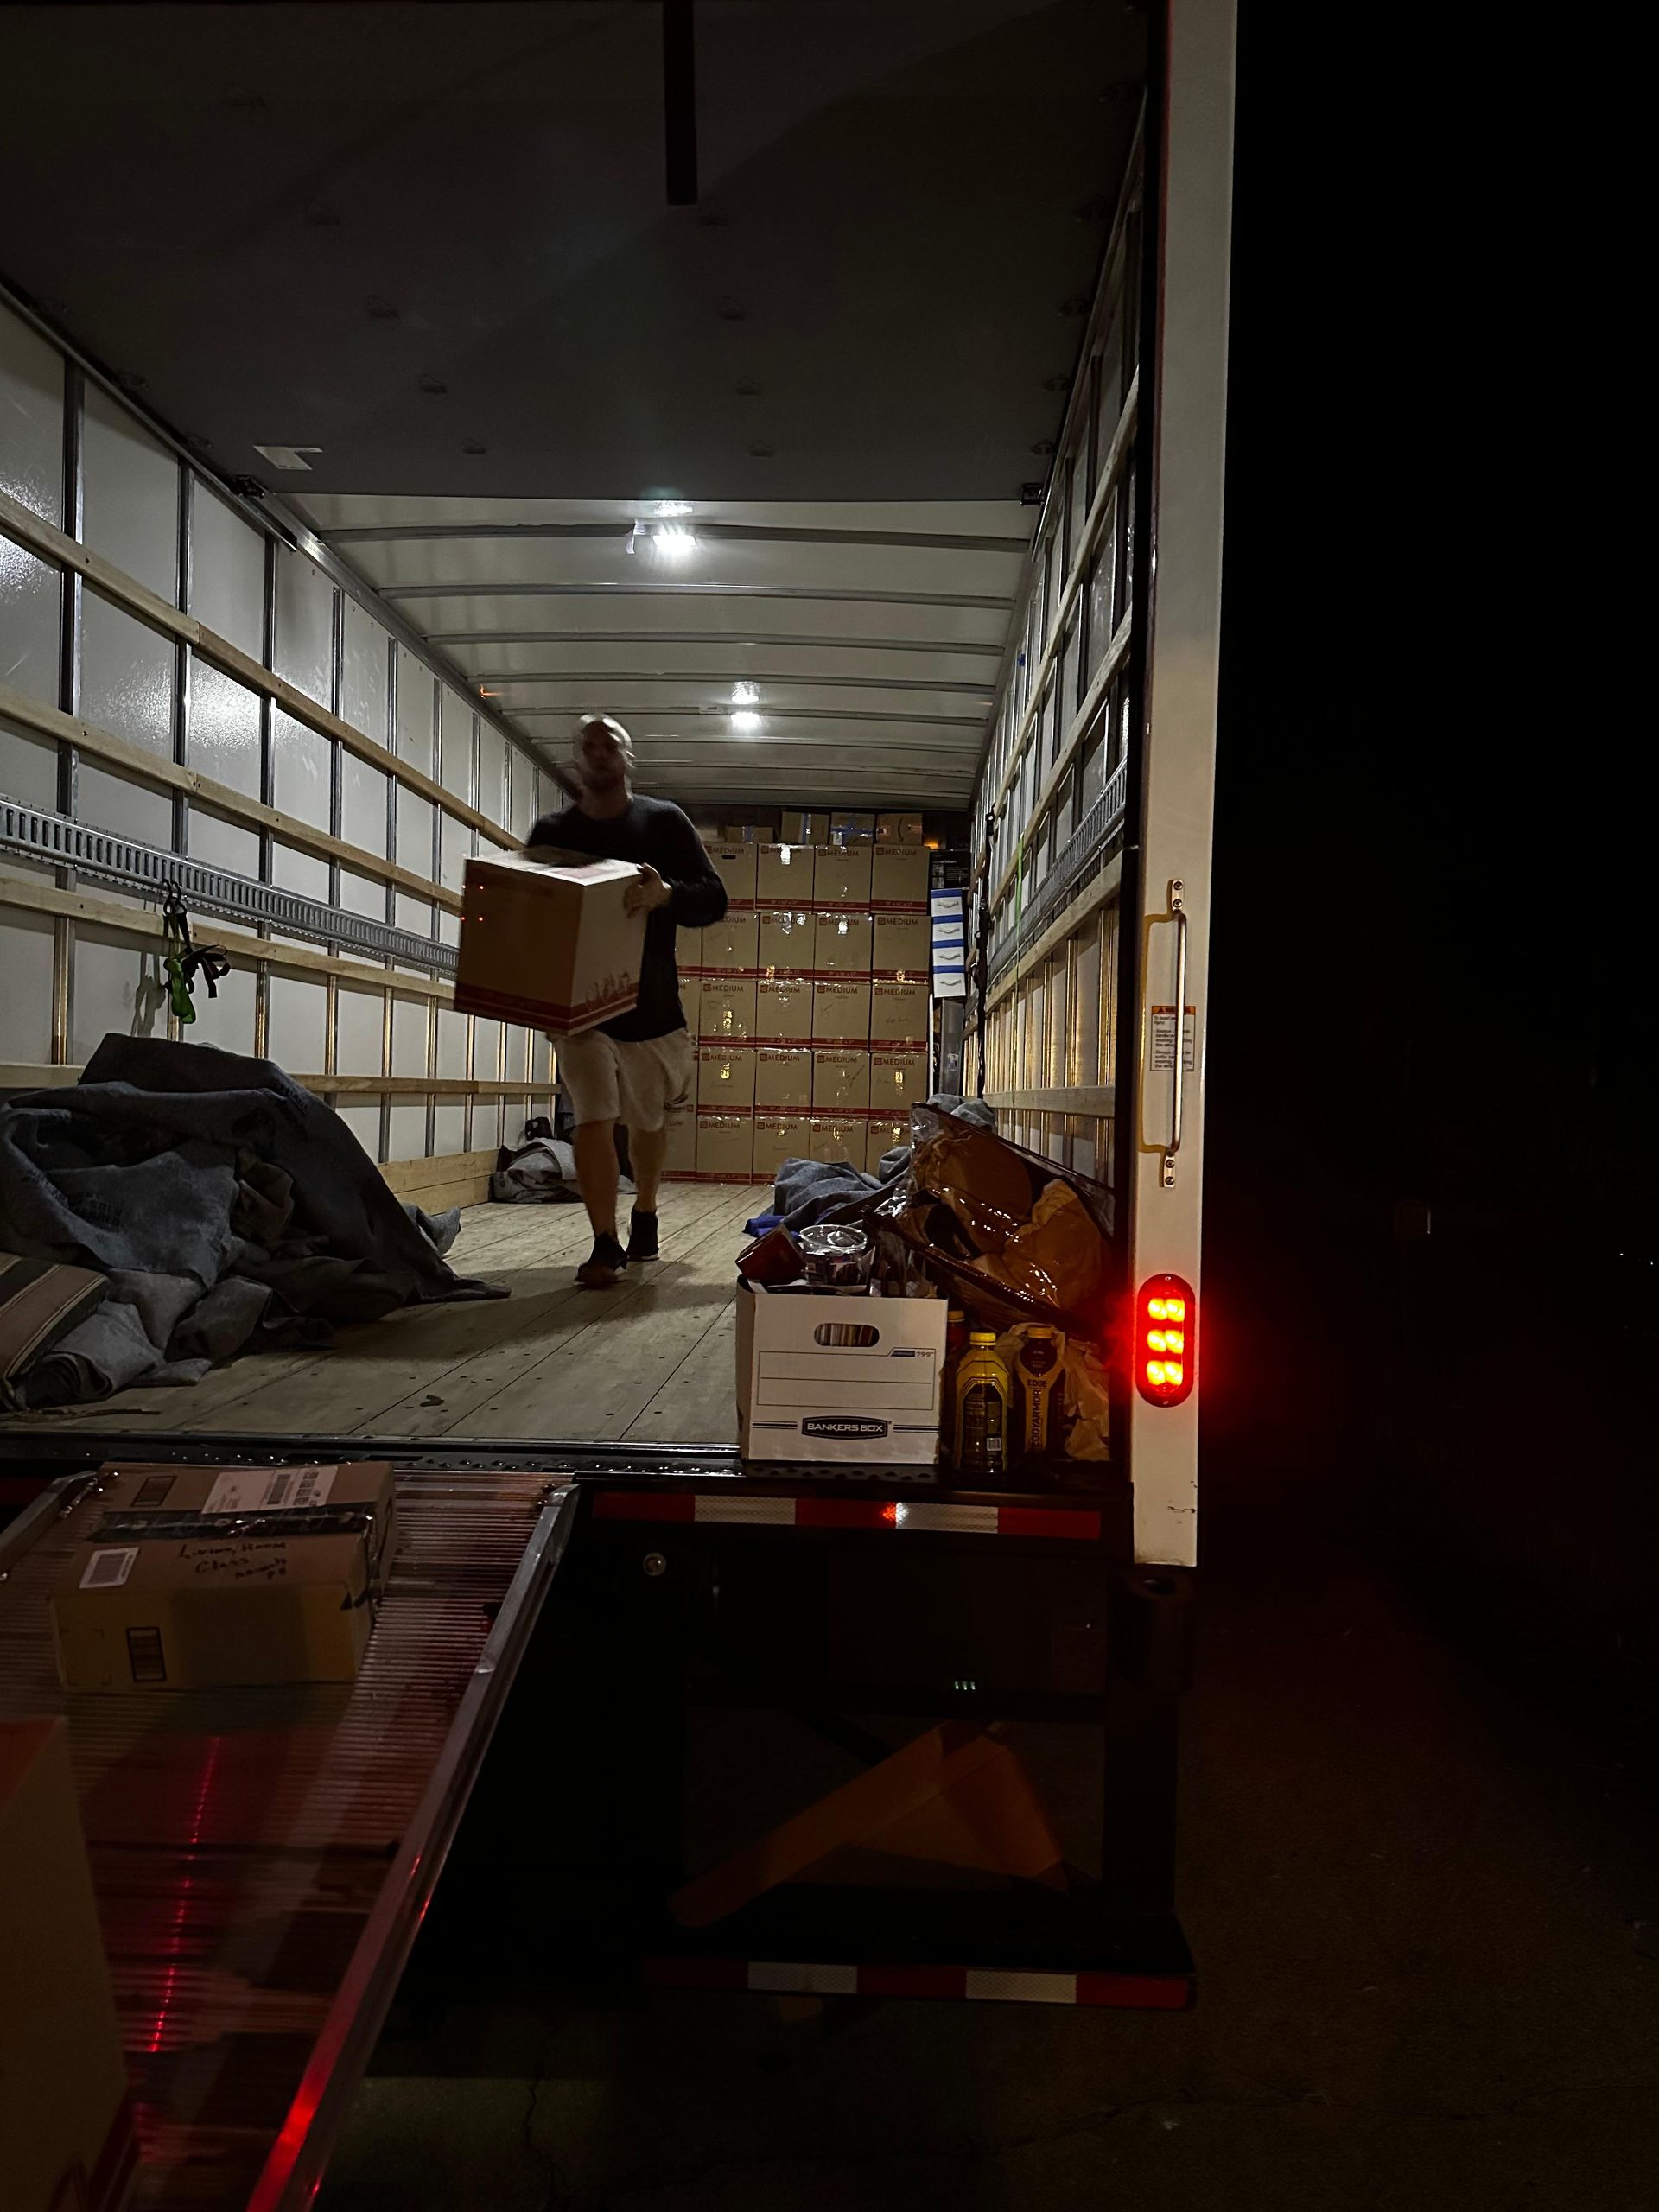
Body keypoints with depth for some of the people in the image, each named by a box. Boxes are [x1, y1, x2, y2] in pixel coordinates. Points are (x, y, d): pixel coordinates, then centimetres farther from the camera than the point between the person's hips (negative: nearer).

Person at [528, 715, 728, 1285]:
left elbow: (714, 898, -6)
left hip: (650, 1003, 1)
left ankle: (645, 1214, 40)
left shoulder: (664, 821, 0)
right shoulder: (551, 832, 3)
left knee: (648, 1121, 16)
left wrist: (668, 894, -29)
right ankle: (605, 1245, -5)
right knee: (593, 1119, -12)